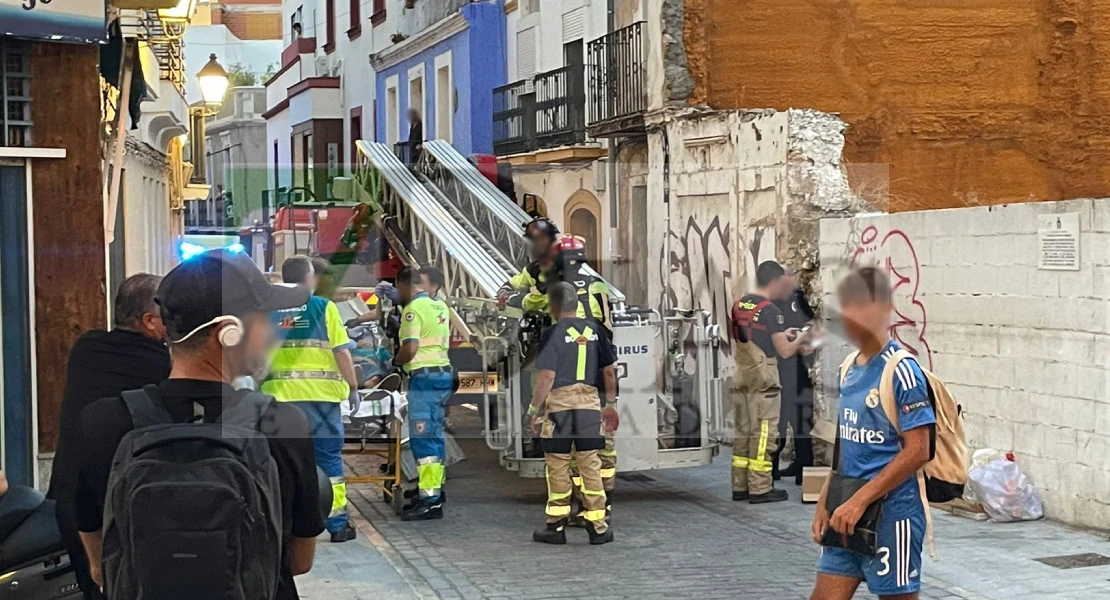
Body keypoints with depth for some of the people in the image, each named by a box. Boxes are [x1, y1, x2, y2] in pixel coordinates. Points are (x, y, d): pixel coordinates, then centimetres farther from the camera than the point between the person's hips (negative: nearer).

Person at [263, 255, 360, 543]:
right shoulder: (323, 307, -2)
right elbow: (342, 352, -5)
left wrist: (262, 389, 18)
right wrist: (353, 387, 4)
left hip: (280, 395, 3)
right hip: (320, 394, -2)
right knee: (328, 458, 6)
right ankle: (337, 525, 9)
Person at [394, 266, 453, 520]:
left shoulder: (413, 308, -12)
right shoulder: (440, 306, 14)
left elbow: (410, 349, -19)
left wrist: (395, 361, -1)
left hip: (424, 376, -9)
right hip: (443, 373, 9)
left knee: (422, 438, -8)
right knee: (434, 435, 15)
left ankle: (430, 500, -9)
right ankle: (435, 489, 23)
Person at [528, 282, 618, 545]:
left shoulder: (553, 333, -9)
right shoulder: (594, 329, 5)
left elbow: (547, 376, -15)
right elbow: (609, 371, 9)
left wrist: (534, 409, -8)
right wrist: (612, 402, 20)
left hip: (559, 403, -4)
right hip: (590, 402, 4)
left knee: (558, 466, 5)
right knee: (591, 465, 7)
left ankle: (557, 525, 11)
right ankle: (598, 526, 7)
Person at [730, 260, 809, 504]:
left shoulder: (739, 306, 9)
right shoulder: (770, 310, -14)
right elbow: (785, 351, -14)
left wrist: (780, 334, 23)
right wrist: (800, 338, 5)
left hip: (742, 375, 8)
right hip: (763, 377, -8)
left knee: (743, 431, 11)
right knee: (763, 433, -2)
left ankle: (740, 486, 14)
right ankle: (760, 488, -1)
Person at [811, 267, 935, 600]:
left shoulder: (902, 371, -14)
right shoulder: (849, 370, 10)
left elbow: (917, 450, -18)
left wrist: (859, 502, -19)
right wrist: (825, 504, 12)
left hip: (891, 514, -8)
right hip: (848, 515, 8)